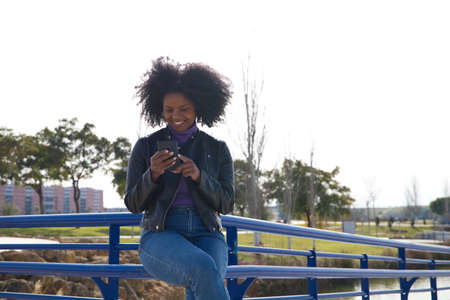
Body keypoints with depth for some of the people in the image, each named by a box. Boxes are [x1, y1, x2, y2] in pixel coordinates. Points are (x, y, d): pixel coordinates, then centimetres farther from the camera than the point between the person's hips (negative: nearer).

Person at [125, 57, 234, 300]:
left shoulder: (218, 149, 11)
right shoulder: (145, 147, 8)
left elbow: (225, 204, 4)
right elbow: (134, 204, 4)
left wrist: (198, 175, -15)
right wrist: (153, 174, -16)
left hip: (206, 236, 2)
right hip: (160, 237, -1)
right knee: (204, 270, -36)